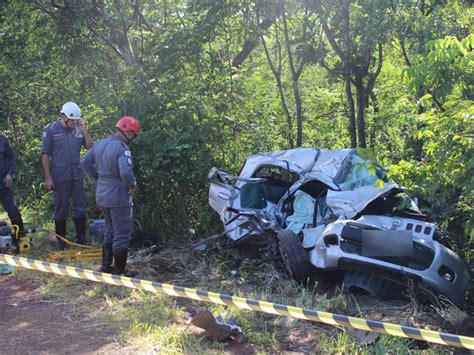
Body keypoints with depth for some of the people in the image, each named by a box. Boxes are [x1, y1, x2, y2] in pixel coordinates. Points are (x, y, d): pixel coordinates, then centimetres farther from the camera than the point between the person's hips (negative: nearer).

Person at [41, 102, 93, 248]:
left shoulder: (79, 129, 4)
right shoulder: (51, 130, -6)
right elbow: (45, 155, -6)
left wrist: (84, 130, -10)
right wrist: (48, 177, -10)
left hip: (77, 176, 4)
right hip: (60, 178, -3)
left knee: (80, 208, 8)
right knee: (61, 210, 8)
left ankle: (81, 238, 19)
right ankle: (61, 240, 18)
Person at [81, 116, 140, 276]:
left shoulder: (100, 144, 6)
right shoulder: (122, 148, -21)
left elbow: (86, 163, 15)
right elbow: (126, 172, -33)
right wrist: (132, 184, -14)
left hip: (102, 195, 8)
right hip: (118, 197, -8)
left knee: (111, 229, 23)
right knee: (122, 233, 5)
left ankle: (106, 266, 29)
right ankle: (119, 271, 12)